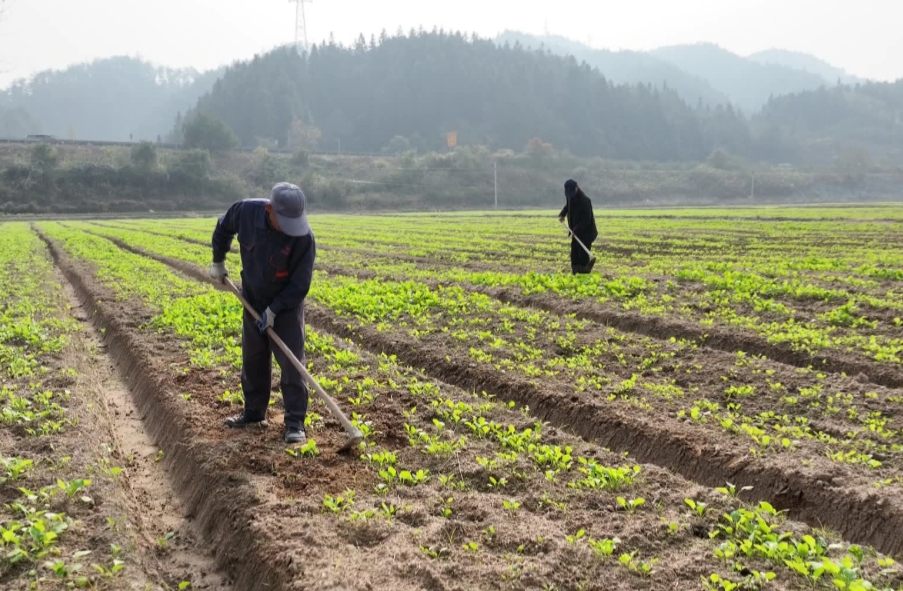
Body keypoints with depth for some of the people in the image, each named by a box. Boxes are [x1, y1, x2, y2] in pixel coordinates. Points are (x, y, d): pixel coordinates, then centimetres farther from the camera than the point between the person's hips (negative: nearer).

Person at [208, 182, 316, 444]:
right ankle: (254, 413, 30)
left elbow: (300, 284, -21)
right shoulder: (245, 211, -22)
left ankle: (295, 423, 2)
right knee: (253, 360, 14)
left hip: (287, 306, -4)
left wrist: (274, 309, -22)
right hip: (253, 301, 4)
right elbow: (223, 228, 5)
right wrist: (218, 261, 12)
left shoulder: (303, 236, -31)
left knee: (291, 362, -5)